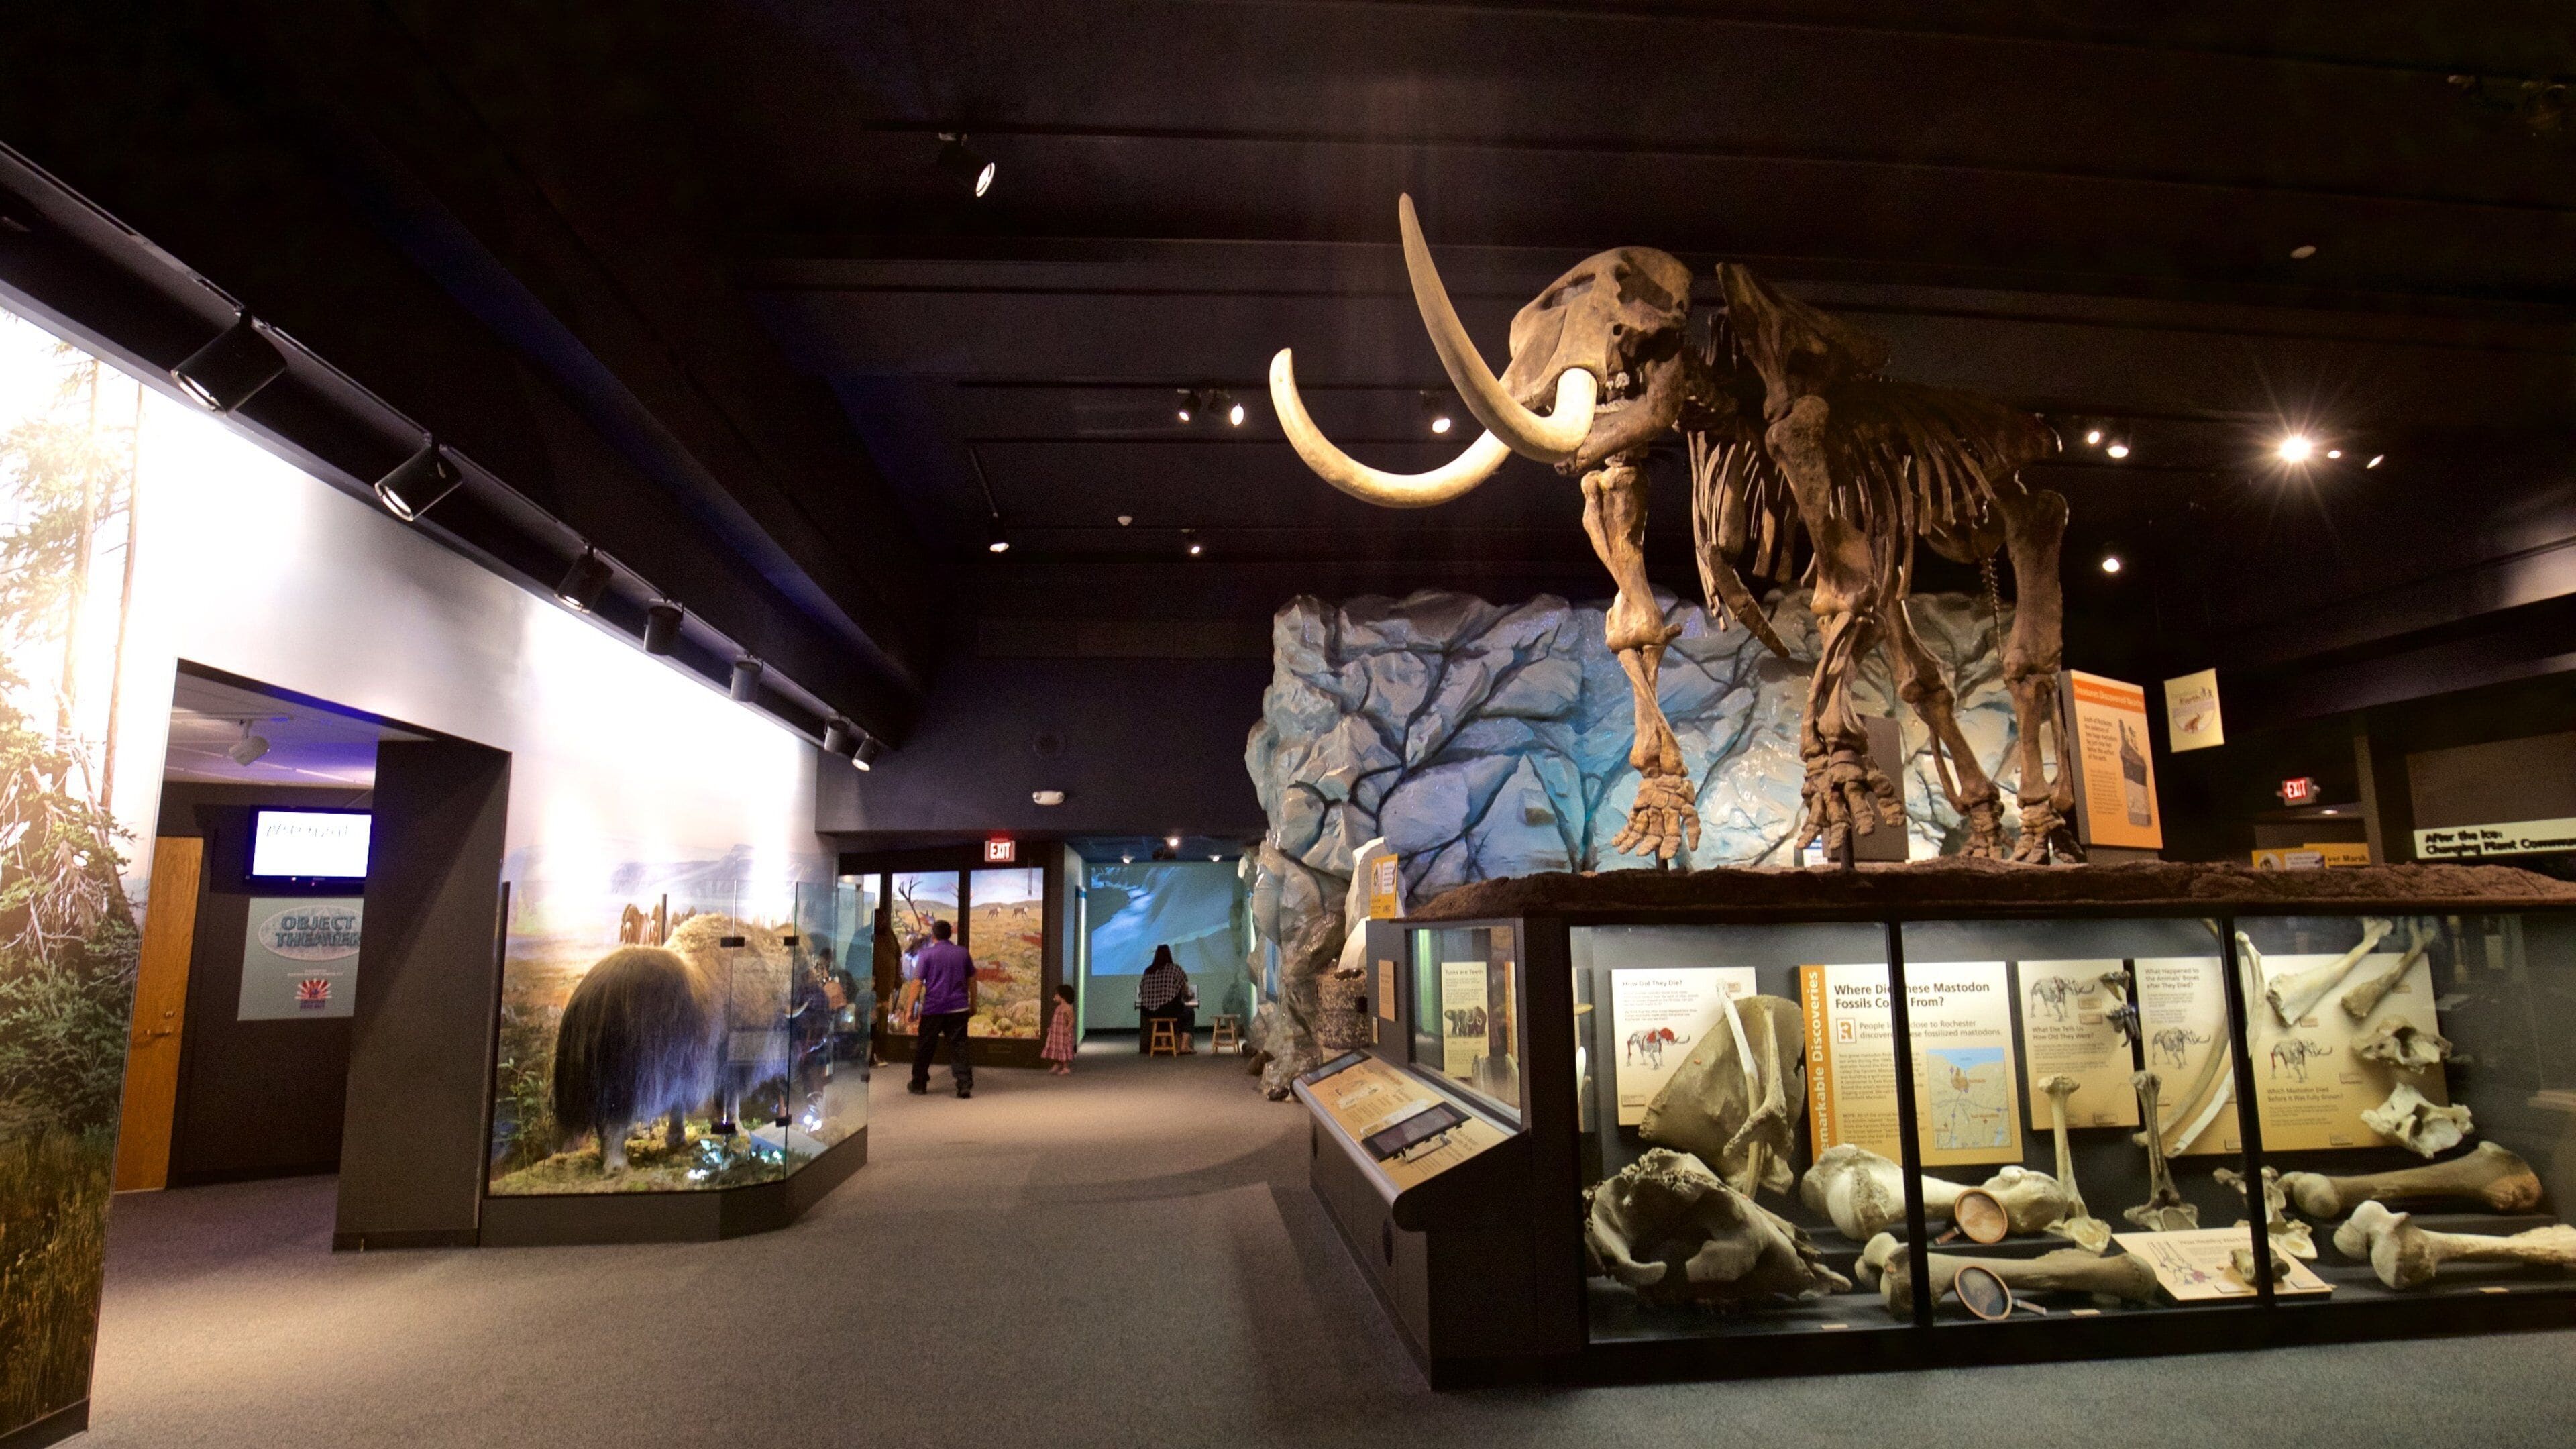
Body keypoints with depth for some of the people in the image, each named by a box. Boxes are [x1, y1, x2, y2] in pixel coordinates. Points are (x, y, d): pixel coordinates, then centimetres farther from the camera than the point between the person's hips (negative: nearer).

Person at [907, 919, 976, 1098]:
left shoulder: (927, 953, -4)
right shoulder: (962, 952, 7)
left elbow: (918, 982, -7)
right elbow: (972, 980, 12)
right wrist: (973, 1004, 21)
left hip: (933, 1009, -2)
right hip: (959, 1008, 2)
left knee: (924, 1048, 11)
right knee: (958, 1047, 3)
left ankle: (919, 1084, 21)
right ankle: (965, 1086, -5)